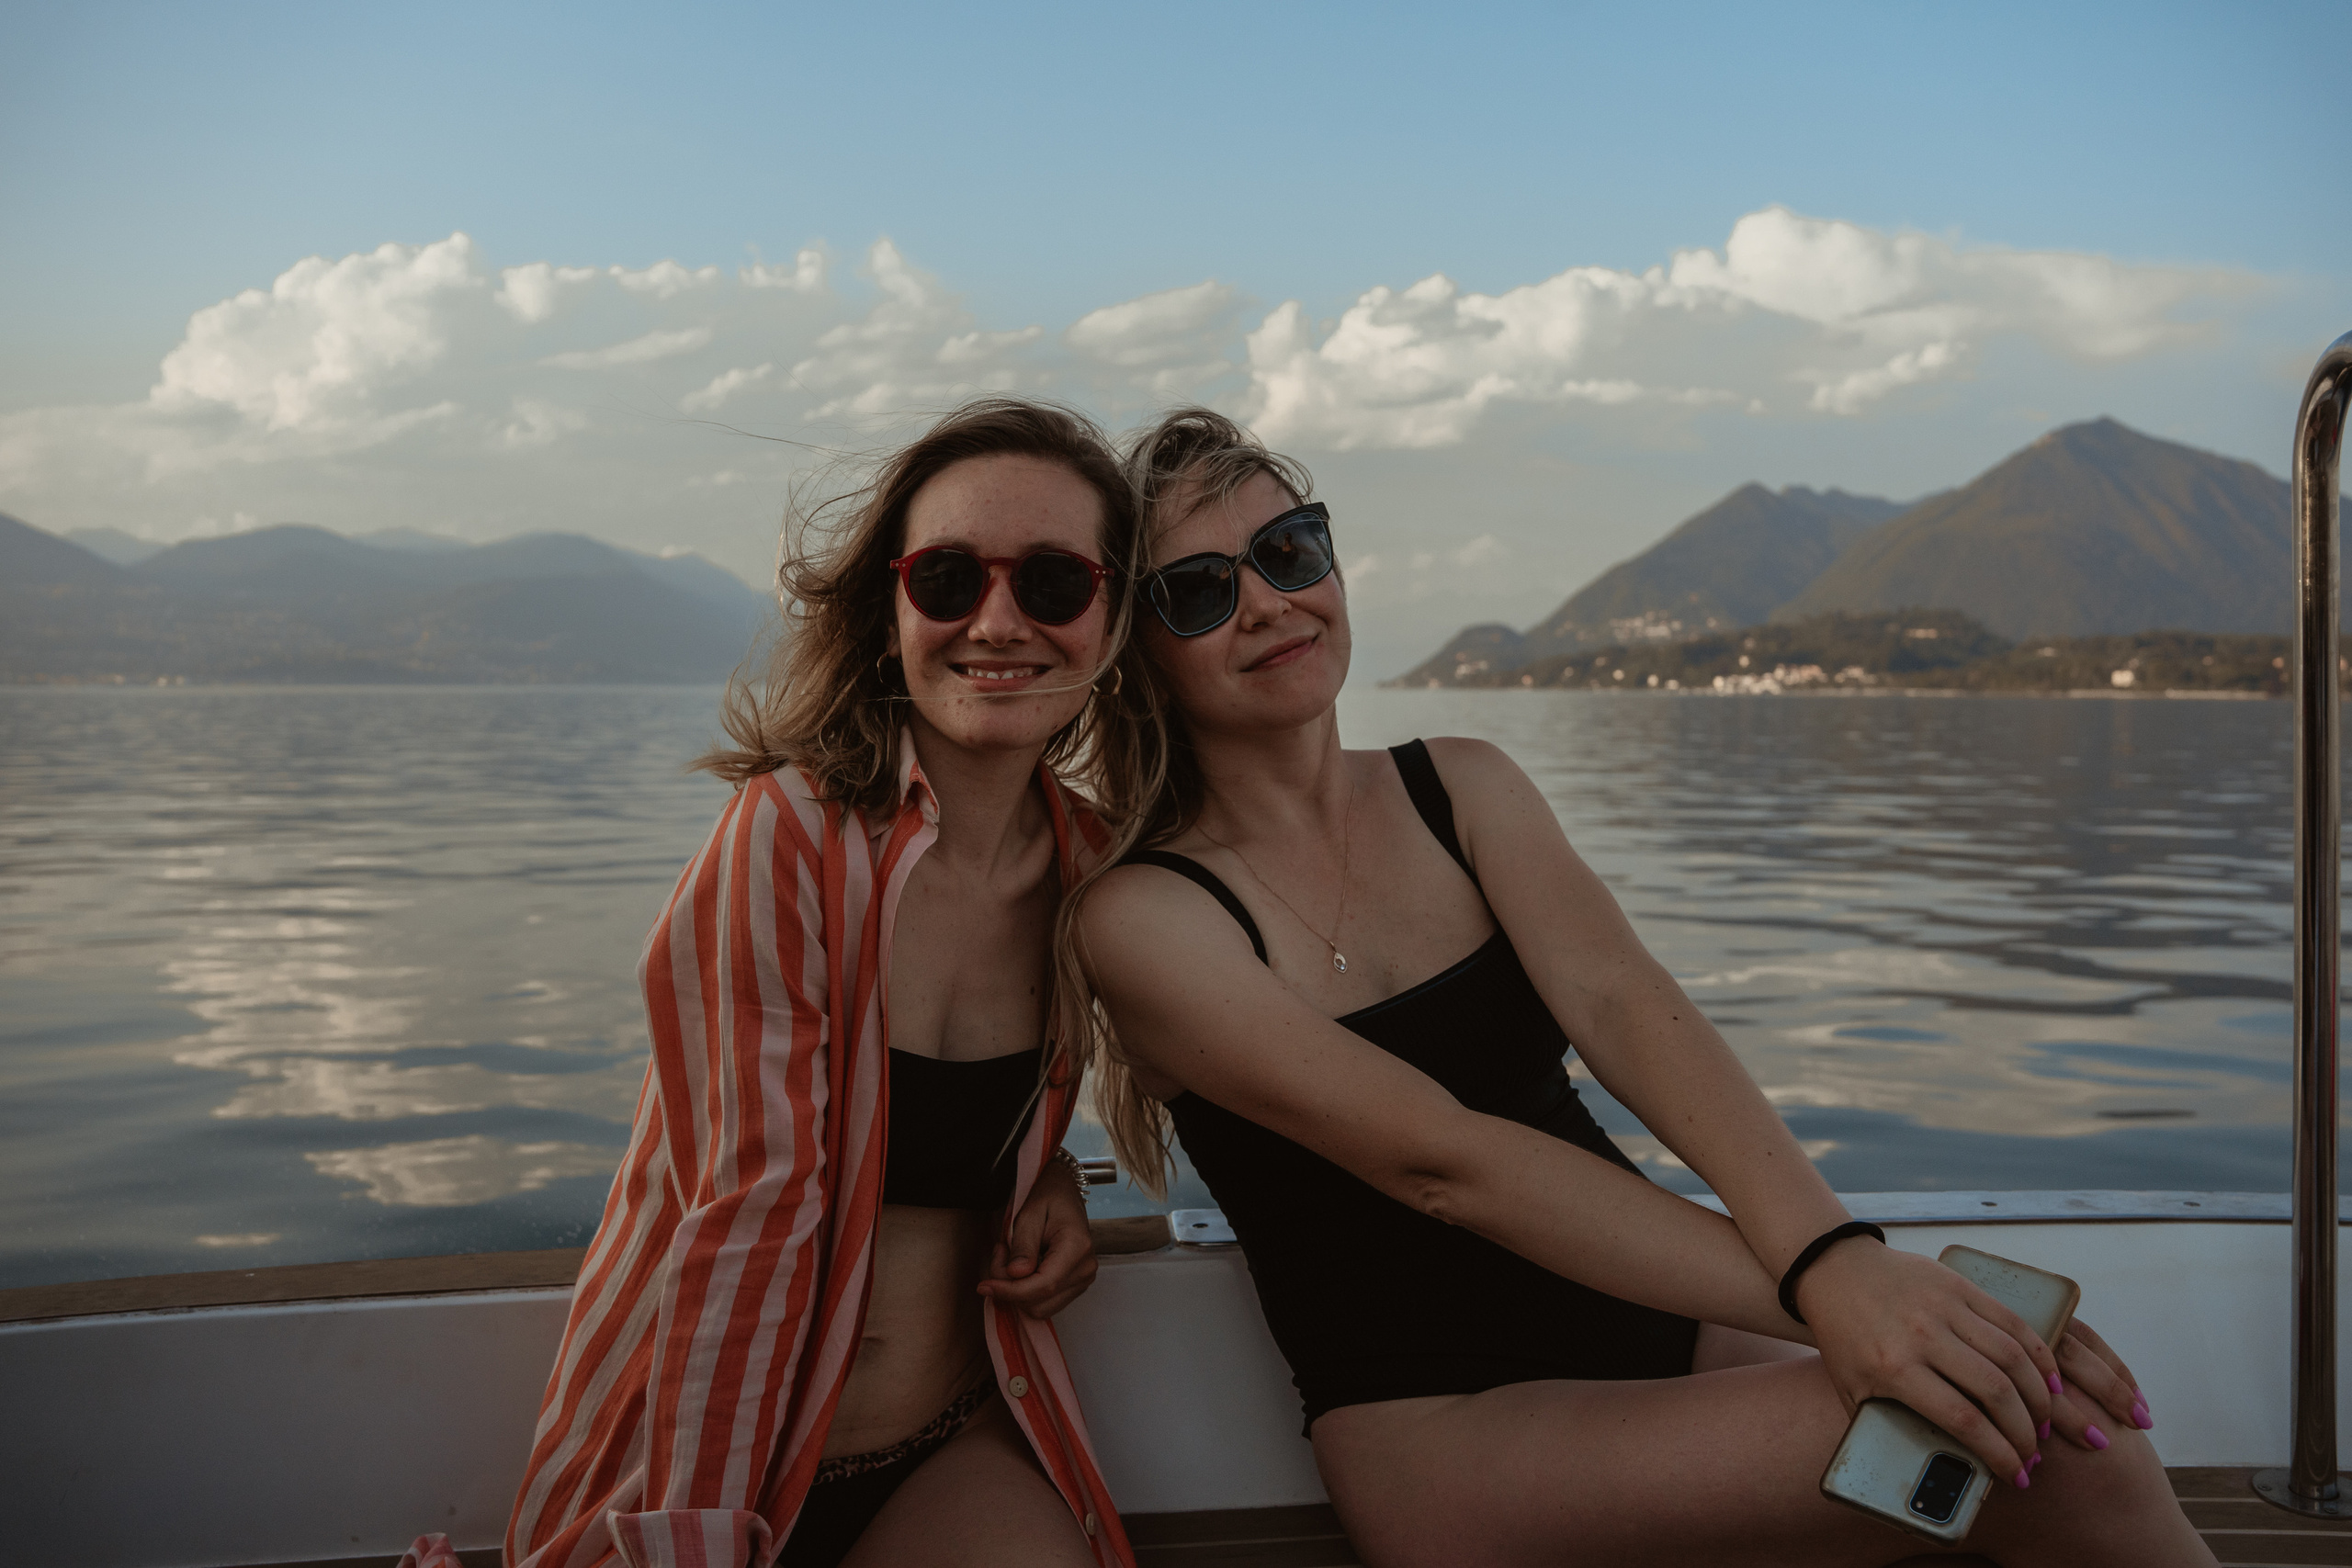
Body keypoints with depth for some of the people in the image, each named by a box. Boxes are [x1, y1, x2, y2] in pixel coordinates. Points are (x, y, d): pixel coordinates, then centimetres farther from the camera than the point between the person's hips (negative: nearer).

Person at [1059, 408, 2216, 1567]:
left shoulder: (1465, 785, 9)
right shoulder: (1140, 915, -8)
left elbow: (1620, 1002, -11)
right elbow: (1438, 1159, -19)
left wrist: (1830, 1255, -29)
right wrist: (1811, 1296, -28)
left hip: (1657, 1328, 5)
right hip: (1442, 1427, -5)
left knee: (2060, 1415, -21)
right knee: (2038, 1447, -24)